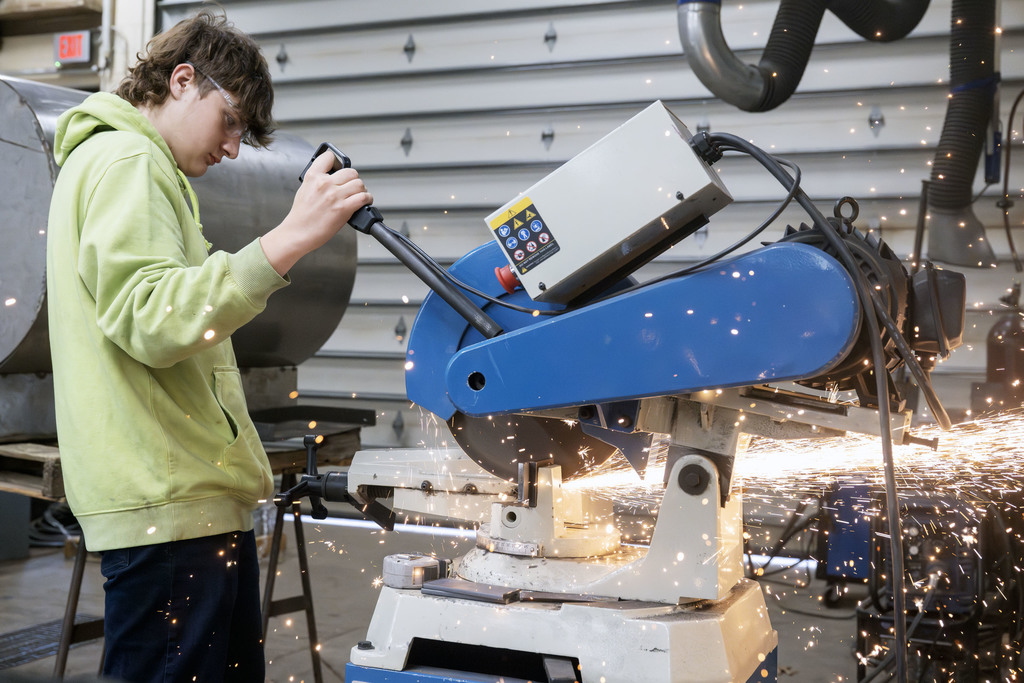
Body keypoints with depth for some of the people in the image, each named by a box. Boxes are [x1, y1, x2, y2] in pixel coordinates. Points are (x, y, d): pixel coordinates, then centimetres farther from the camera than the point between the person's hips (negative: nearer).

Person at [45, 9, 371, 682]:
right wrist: (292, 237, -27)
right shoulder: (125, 162, -7)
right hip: (166, 506, -11)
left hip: (203, 501, 11)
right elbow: (151, 320, -23)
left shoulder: (145, 170, 27)